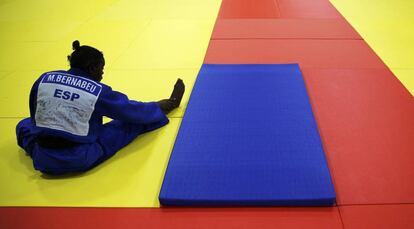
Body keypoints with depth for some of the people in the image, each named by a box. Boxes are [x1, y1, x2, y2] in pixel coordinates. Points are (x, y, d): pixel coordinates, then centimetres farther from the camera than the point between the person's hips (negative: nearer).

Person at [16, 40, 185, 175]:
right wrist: (171, 104, 24)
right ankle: (171, 103, 32)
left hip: (42, 161, 3)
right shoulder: (98, 91, -8)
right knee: (133, 122, 13)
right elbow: (134, 111, 7)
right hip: (80, 161, -2)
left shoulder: (44, 79, 1)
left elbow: (35, 118, 14)